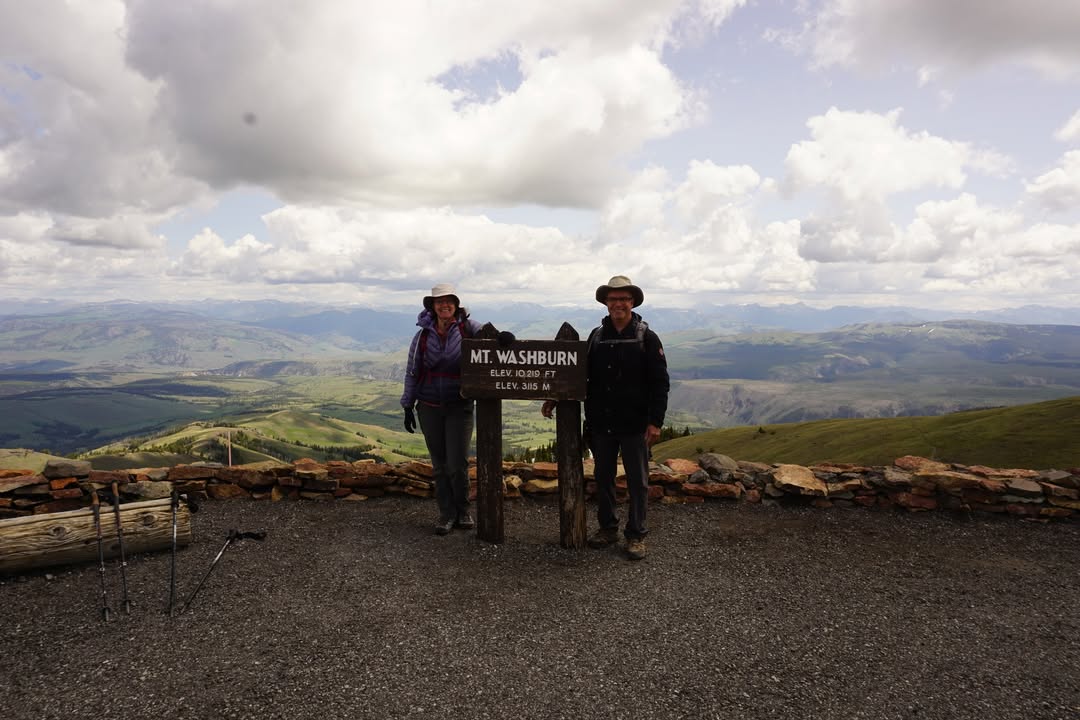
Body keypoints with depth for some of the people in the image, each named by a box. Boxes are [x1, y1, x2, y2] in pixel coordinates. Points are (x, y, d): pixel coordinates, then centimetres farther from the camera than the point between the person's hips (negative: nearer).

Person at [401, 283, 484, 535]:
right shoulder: (423, 335, 3)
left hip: (460, 406, -2)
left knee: (458, 464, -3)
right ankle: (447, 514, 21)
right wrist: (408, 407, 6)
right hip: (429, 408, 2)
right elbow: (412, 372, 7)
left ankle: (462, 512, 20)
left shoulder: (467, 327, -2)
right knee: (439, 464, 8)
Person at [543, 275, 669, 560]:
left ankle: (636, 535, 19)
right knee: (603, 478, 14)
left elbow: (660, 383, -7)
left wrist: (656, 421, -13)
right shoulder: (596, 336, 7)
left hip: (634, 424, -4)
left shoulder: (647, 338, -5)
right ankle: (607, 528, 30)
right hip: (601, 422, 4)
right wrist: (556, 398, 10)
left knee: (637, 480, 6)